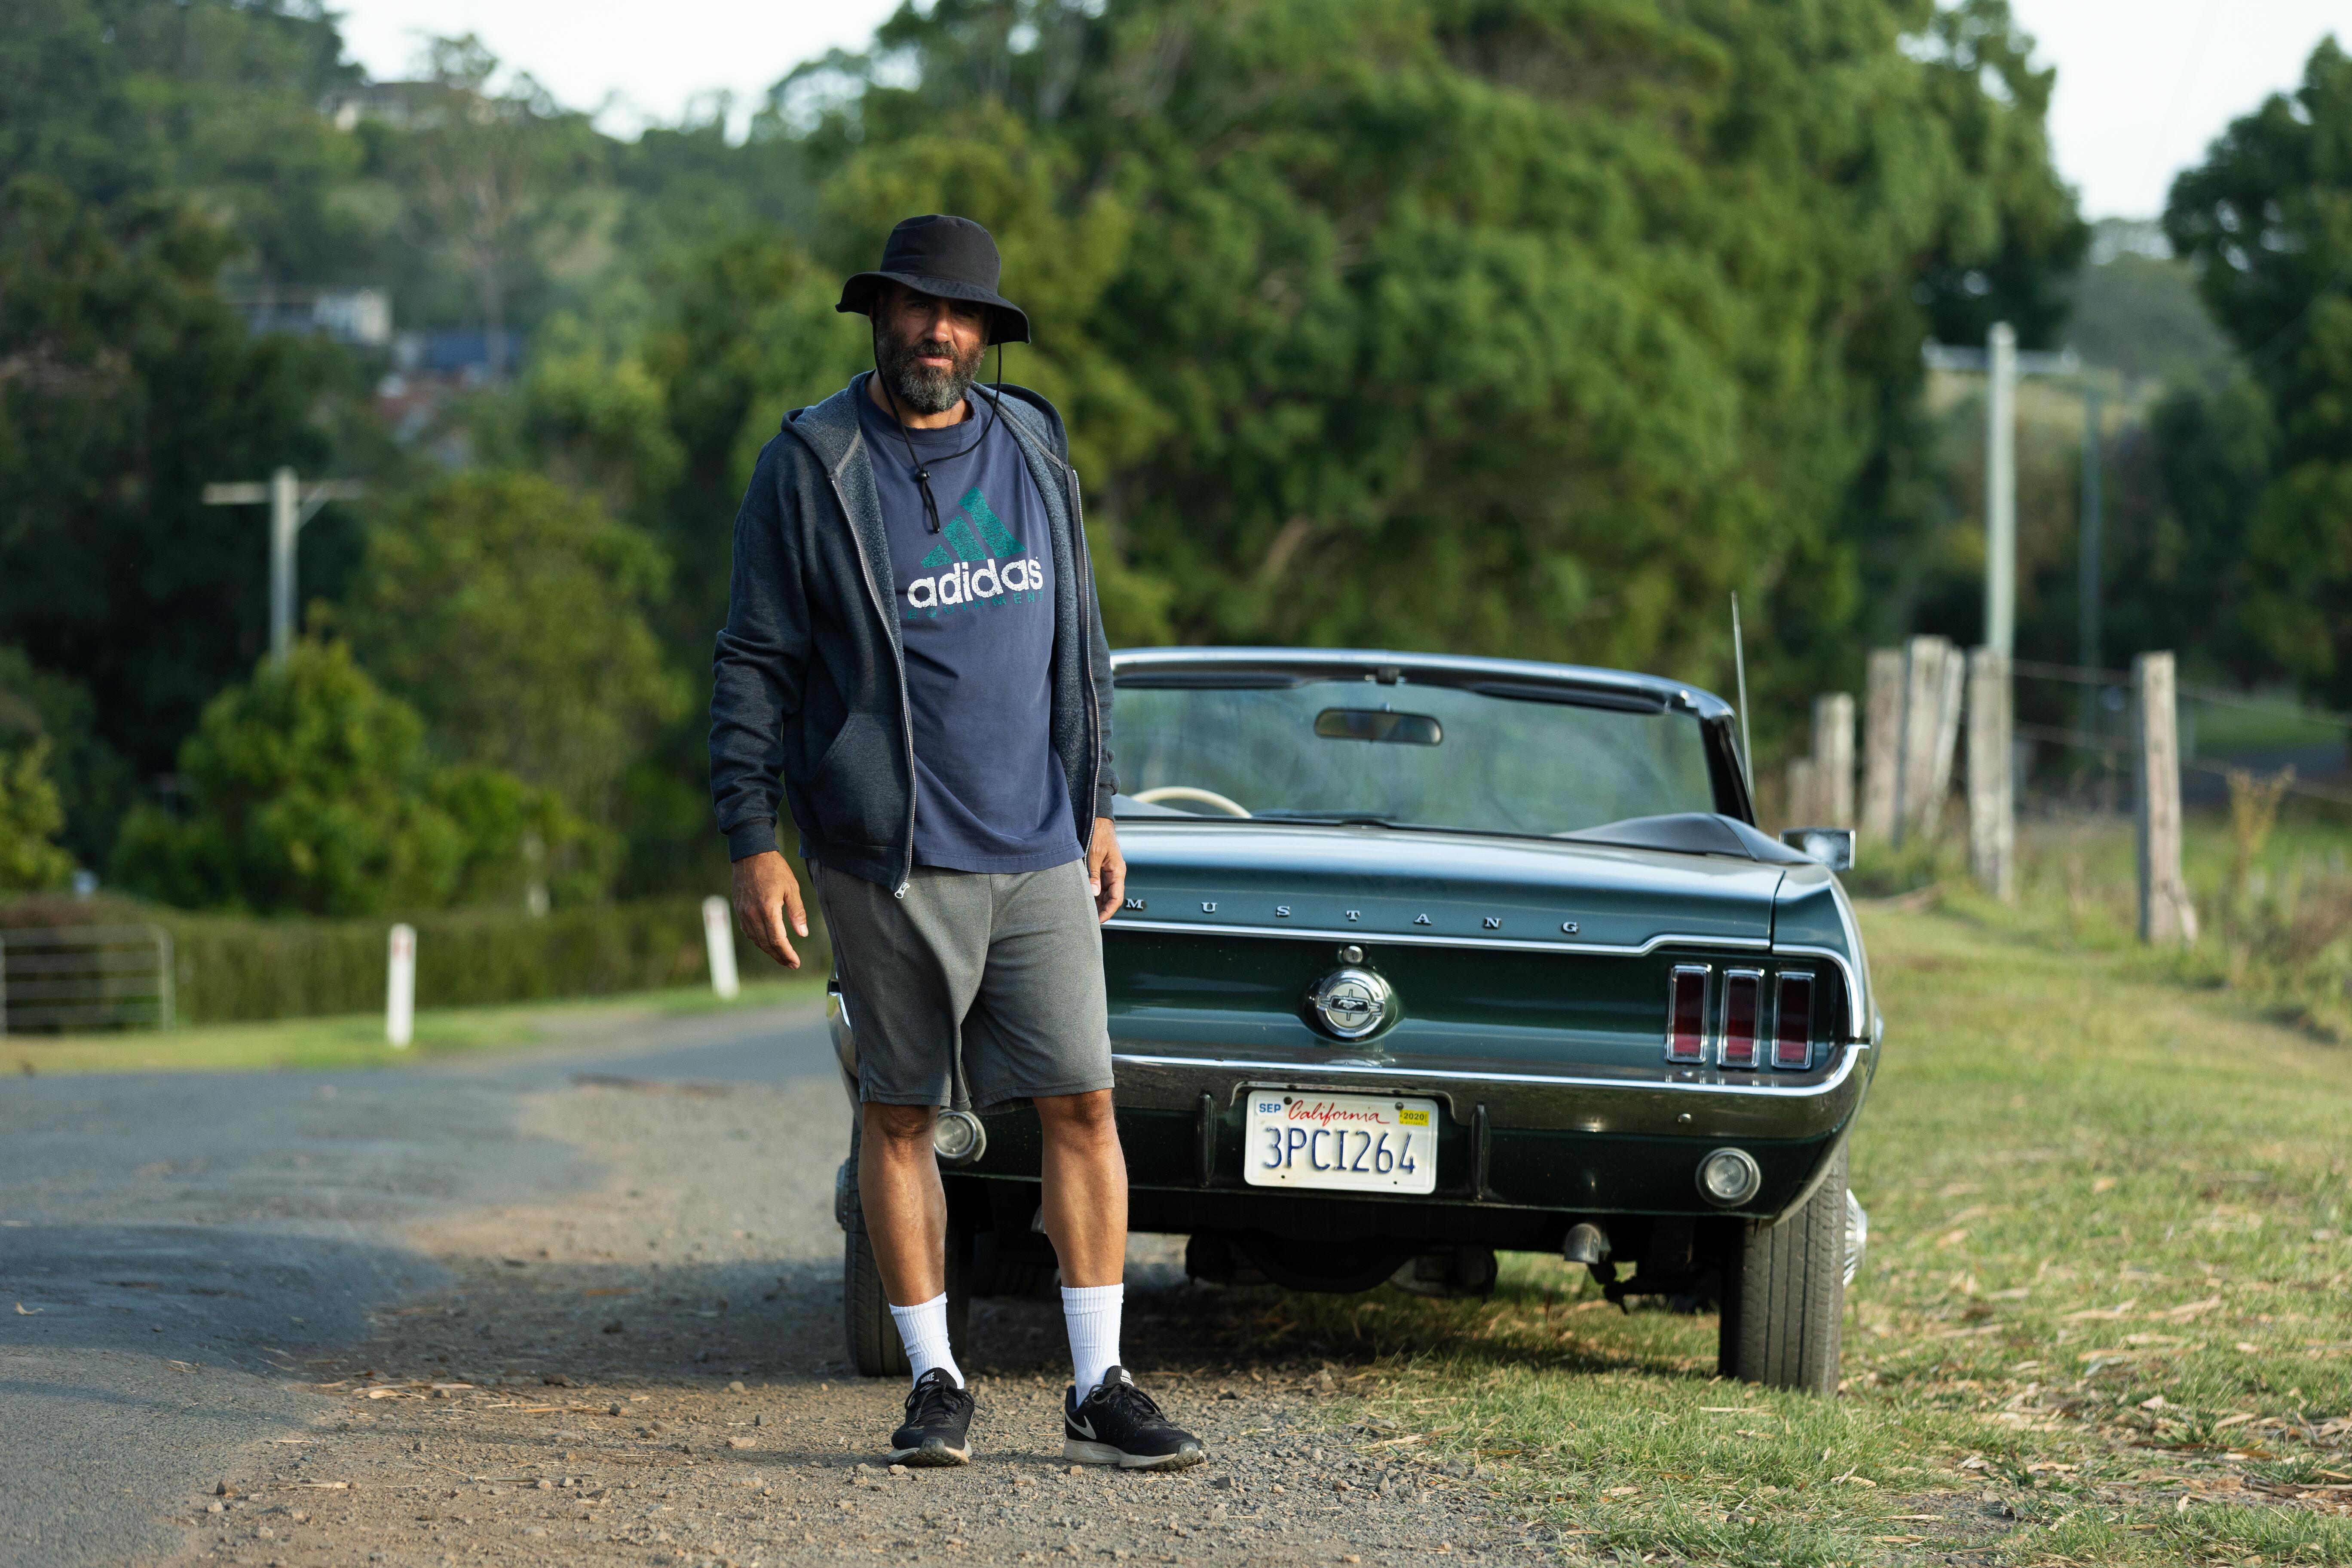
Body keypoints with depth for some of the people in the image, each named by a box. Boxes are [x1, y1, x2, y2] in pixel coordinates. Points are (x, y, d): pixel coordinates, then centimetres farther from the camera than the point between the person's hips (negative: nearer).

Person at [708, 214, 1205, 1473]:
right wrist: (751, 844, -9)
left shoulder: (1034, 451, 11)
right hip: (891, 859, -3)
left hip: (1038, 852, 4)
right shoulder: (810, 470, -3)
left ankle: (1098, 1388, 3)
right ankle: (935, 1383, 13)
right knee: (899, 1111, 3)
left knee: (1082, 1101, -1)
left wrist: (1098, 807, 16)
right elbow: (754, 667, -3)